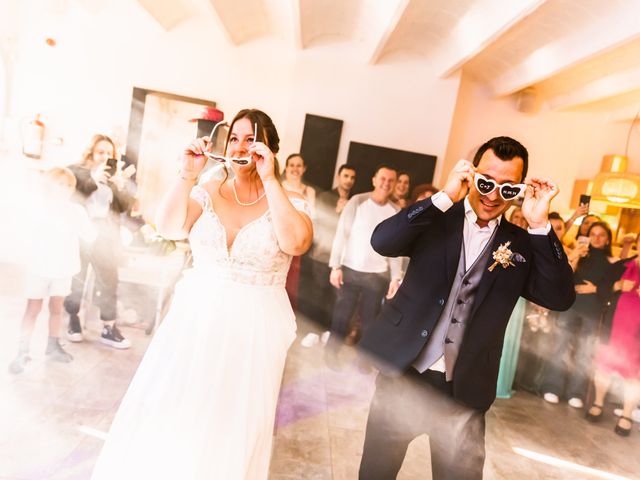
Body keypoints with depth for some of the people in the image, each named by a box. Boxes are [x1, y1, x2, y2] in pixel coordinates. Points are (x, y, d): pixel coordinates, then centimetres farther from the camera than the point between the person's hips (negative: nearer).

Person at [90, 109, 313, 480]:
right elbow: (169, 228, -10)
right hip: (196, 319, 3)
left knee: (231, 423, 11)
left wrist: (269, 180, -22)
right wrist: (188, 174, -18)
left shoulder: (291, 201, -5)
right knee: (171, 413, 14)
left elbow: (296, 243, -24)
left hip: (253, 327, -2)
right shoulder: (206, 192, 2)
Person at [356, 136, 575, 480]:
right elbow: (382, 242, -18)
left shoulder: (522, 245, 3)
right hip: (402, 372, 0)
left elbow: (560, 298, -8)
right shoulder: (436, 218, -2)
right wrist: (444, 196, -23)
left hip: (464, 389, 1)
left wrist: (539, 225, -15)